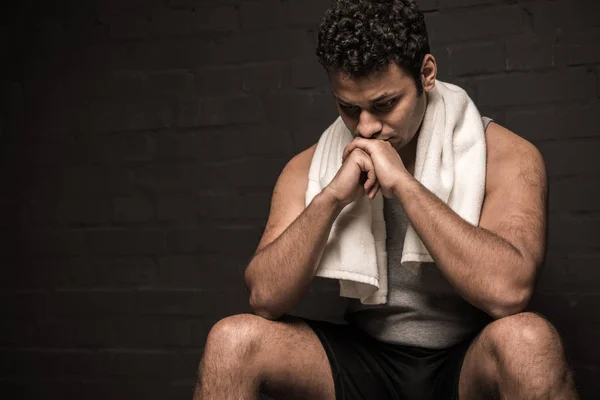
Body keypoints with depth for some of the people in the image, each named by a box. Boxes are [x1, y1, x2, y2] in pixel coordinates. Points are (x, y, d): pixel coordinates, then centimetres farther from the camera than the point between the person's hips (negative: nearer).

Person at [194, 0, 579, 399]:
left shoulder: (506, 156, -9)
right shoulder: (309, 168, 0)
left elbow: (507, 291, -25)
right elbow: (266, 298, -9)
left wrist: (403, 183, -24)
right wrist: (332, 197, -21)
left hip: (467, 366, -2)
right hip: (364, 362, 3)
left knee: (526, 339, -36)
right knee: (231, 341, -20)